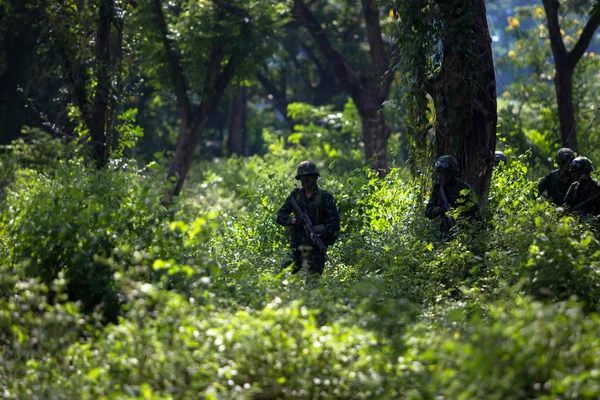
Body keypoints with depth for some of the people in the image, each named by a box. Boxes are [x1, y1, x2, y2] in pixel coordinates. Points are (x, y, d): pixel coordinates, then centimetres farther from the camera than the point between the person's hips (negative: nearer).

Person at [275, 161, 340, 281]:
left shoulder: (325, 197, -4)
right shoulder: (295, 195, 7)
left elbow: (334, 223, -8)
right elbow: (279, 216, 6)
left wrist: (319, 233, -23)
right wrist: (294, 221, -14)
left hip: (315, 247, -4)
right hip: (296, 245, 4)